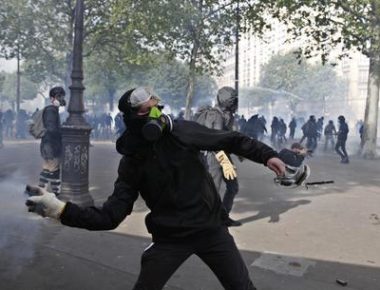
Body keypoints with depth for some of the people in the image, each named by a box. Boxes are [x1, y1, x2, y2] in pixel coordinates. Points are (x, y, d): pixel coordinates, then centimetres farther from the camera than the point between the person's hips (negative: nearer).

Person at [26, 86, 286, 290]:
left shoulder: (182, 132, -12)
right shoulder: (131, 164, -9)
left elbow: (228, 140, -2)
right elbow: (110, 216, -12)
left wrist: (267, 155, -4)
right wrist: (62, 209, -21)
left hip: (211, 228, 0)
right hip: (170, 238, 0)